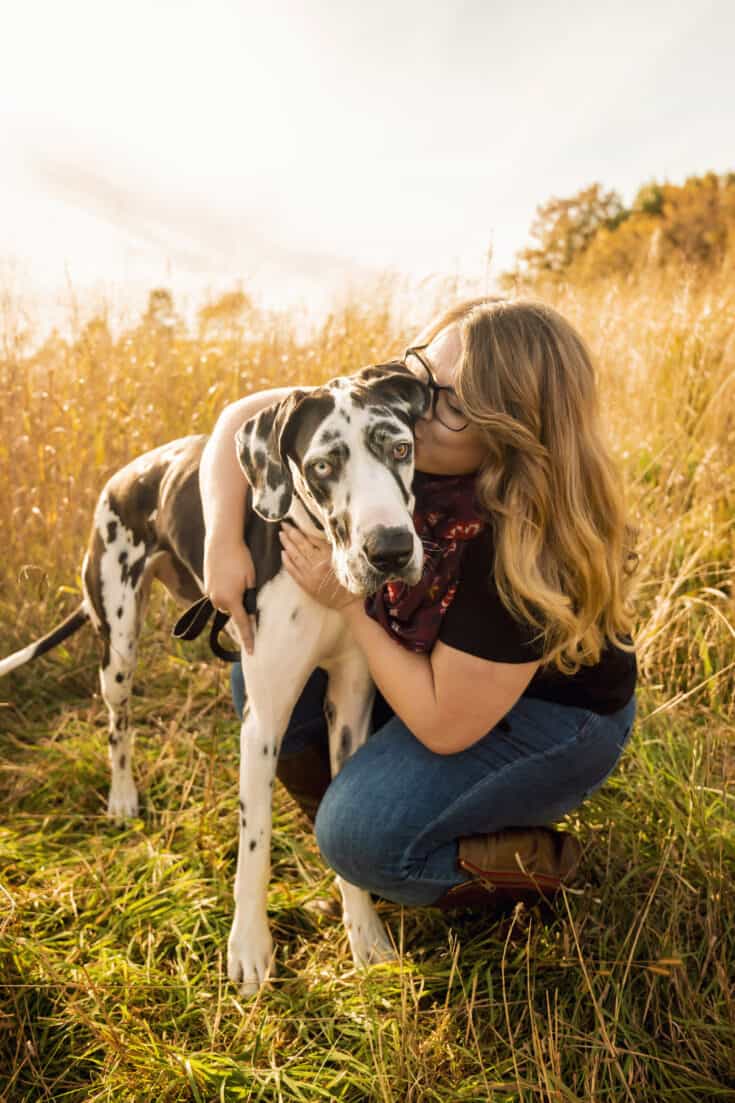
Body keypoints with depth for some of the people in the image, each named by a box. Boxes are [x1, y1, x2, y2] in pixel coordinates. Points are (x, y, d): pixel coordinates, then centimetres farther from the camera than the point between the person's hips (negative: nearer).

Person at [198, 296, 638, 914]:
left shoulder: (525, 549, -38)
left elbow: (445, 726, -30)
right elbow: (249, 414, -10)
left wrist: (348, 602, -29)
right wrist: (224, 536, -24)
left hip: (551, 712, -6)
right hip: (434, 662, 7)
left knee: (361, 837, -22)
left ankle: (537, 862, 4)